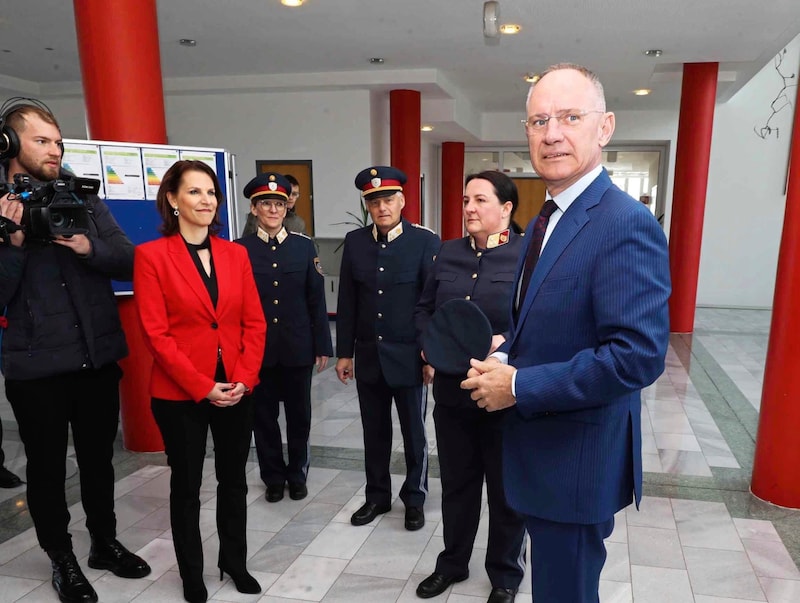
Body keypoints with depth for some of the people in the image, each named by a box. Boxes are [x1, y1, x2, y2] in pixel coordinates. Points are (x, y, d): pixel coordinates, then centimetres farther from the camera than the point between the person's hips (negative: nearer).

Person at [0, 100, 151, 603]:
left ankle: (105, 543, 38)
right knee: (48, 467, 13)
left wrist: (89, 247, -18)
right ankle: (62, 559, 34)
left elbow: (130, 262, -1)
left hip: (99, 358, 3)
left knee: (99, 459, 18)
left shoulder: (83, 199, 4)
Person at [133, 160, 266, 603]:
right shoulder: (151, 255, -7)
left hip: (236, 390, 4)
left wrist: (243, 378, -9)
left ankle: (234, 562, 37)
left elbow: (254, 322, 3)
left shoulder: (235, 254, 4)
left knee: (234, 481, 16)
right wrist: (202, 386, -15)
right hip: (179, 394, -3)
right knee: (186, 486, 13)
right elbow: (156, 333, -12)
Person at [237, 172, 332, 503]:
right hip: (256, 348, 0)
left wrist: (322, 345, -1)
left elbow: (316, 299, 1)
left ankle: (297, 475, 31)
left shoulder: (304, 246, 1)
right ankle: (274, 478, 29)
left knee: (299, 413, 12)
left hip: (298, 347, 1)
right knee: (264, 415, 11)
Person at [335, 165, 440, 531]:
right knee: (375, 433, 16)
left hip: (410, 357, -3)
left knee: (414, 434, 12)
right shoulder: (355, 242, 4)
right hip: (369, 356, 3)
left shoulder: (426, 241, -8)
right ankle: (377, 496, 34)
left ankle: (414, 499, 31)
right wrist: (345, 352, 5)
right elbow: (347, 302, 6)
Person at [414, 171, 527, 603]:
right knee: (456, 483, 20)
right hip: (451, 389, 4)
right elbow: (424, 308, 12)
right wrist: (427, 341, -6)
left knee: (506, 489, 14)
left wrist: (507, 343, -26)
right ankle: (452, 562, 41)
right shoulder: (447, 253, 7)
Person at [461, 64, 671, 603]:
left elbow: (638, 355, -29)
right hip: (537, 445, 9)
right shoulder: (543, 221, 8)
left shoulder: (625, 224, -22)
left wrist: (519, 387, -23)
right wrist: (503, 362, -3)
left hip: (578, 458, -9)